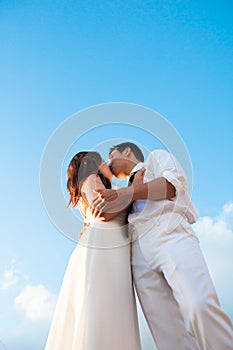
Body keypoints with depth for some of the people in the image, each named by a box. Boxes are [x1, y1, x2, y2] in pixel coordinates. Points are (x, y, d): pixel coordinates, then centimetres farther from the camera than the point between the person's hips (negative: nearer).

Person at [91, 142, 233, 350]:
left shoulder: (156, 157, 23)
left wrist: (125, 194, -7)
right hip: (140, 251, 5)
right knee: (166, 329, -10)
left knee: (199, 306, -28)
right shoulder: (130, 187, 38)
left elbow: (173, 183, 1)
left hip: (170, 235, -5)